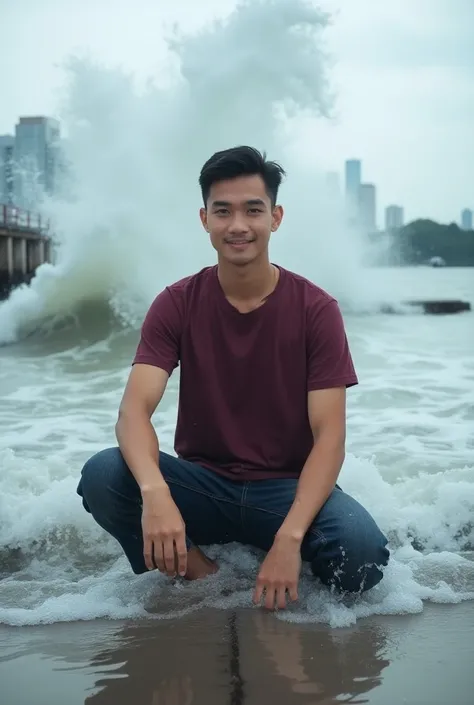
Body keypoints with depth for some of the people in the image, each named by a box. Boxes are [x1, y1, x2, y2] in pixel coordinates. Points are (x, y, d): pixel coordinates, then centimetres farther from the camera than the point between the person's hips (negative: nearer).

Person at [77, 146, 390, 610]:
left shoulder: (316, 309, -7)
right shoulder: (176, 305, -3)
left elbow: (329, 434, -13)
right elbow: (135, 409, -16)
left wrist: (289, 538, -28)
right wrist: (155, 492, -38)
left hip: (286, 488, -1)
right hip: (202, 483, 1)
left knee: (361, 551, -32)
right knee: (101, 475, -27)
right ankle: (196, 572, -6)